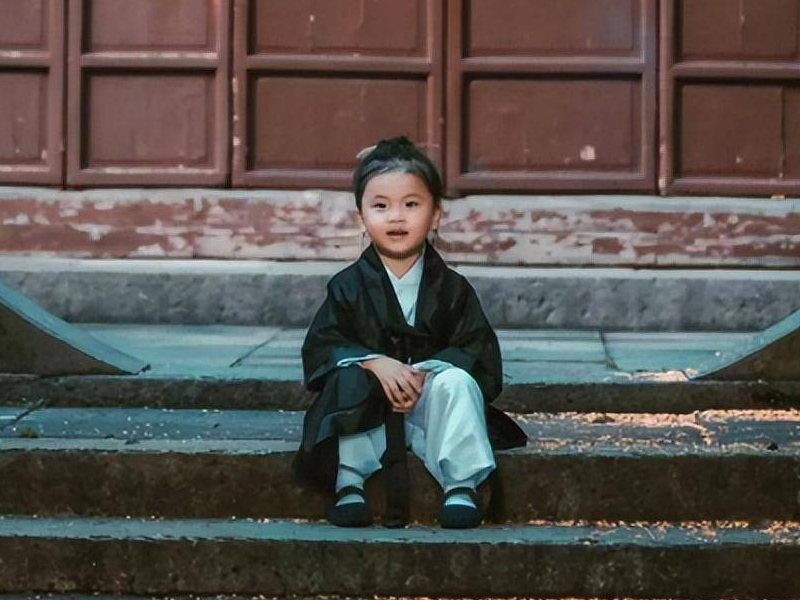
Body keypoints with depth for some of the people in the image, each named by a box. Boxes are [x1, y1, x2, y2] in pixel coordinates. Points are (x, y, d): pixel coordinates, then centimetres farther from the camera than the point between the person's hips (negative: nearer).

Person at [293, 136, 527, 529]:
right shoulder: (348, 287, 3)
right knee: (349, 379, -30)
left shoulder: (452, 289, 3)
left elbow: (478, 353, -4)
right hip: (366, 409, 0)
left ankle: (461, 485, -29)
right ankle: (349, 482, -30)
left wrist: (424, 373, -22)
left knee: (455, 381, -29)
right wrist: (374, 363, -24)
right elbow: (320, 348, -5)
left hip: (429, 407, 0)